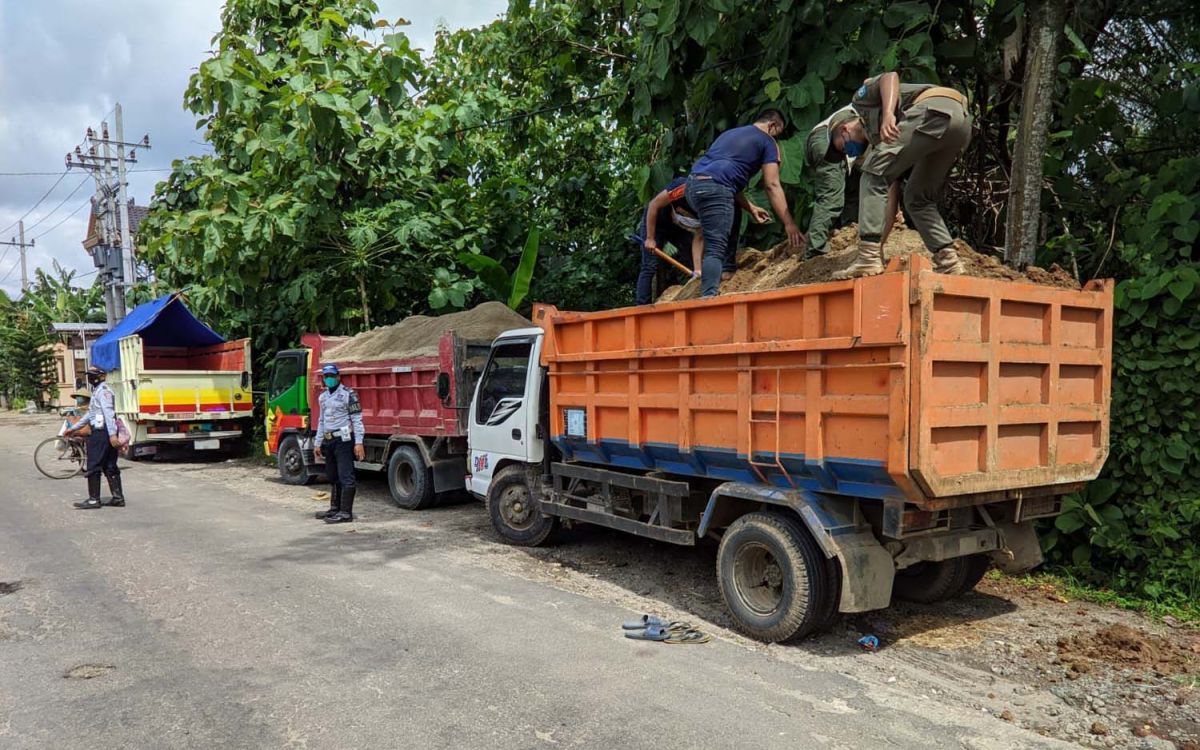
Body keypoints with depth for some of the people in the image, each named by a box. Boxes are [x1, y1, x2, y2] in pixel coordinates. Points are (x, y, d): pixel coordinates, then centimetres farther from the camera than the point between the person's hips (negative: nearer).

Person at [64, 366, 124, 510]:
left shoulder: (103, 391, -12)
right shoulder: (97, 390, 21)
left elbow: (108, 413, -22)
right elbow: (90, 414, 27)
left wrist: (112, 434, -29)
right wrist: (73, 428, 29)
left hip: (100, 433, -10)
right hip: (103, 433, 10)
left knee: (93, 467, -4)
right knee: (110, 467, 10)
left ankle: (94, 500, 1)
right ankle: (118, 498, 11)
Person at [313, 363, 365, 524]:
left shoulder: (348, 394, -7)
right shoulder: (323, 397, 17)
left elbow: (357, 419, -11)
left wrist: (358, 443, -18)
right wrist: (318, 443, 20)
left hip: (344, 440, -8)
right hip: (329, 441, 8)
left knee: (346, 477, -8)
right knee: (333, 477, 15)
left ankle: (346, 513, -8)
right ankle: (335, 508, 26)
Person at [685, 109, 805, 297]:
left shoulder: (730, 133, 32)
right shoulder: (768, 142, 10)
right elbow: (772, 185, 2)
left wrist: (750, 208, 37)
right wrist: (789, 223, 0)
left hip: (692, 184, 8)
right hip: (714, 189, -8)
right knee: (715, 248, -13)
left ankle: (727, 268, 24)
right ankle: (709, 295, -27)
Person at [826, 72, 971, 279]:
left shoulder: (861, 99, 22)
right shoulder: (880, 139, 34)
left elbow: (890, 76, -2)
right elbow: (889, 199, 31)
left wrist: (888, 114, -18)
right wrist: (880, 246, 31)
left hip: (936, 109, -9)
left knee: (874, 175, -5)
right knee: (918, 199, 21)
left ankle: (868, 258, -12)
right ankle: (948, 259, 11)